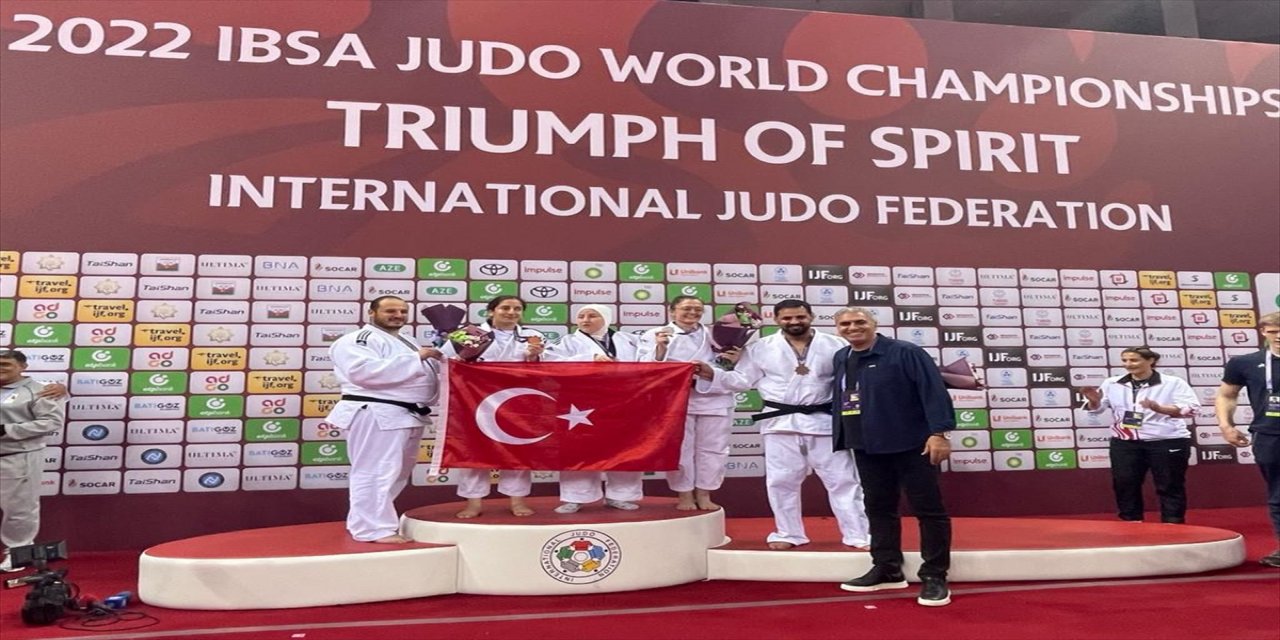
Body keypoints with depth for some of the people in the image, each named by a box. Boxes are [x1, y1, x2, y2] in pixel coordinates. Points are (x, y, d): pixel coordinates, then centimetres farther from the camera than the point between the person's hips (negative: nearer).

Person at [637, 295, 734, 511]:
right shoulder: (654, 335, 0)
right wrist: (660, 348, -22)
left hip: (714, 399, 3)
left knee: (713, 448, 7)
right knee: (679, 449, 2)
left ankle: (704, 494, 20)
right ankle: (684, 495, 16)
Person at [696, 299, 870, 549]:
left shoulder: (835, 345, -1)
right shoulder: (760, 348, 1)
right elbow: (743, 380, 3)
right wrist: (713, 373, -10)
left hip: (824, 421, -1)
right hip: (781, 423, 1)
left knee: (842, 479, 4)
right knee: (781, 481, 8)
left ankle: (859, 535, 15)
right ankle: (789, 533, 25)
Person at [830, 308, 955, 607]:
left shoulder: (905, 353, -11)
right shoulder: (840, 359, 10)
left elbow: (933, 391, -15)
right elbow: (839, 397, 20)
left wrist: (939, 432, -20)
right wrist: (841, 437, 20)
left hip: (911, 444, -6)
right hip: (866, 448, 7)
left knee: (928, 508, 1)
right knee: (878, 508, 14)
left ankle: (934, 576, 10)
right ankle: (887, 569, 26)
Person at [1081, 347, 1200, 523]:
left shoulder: (1173, 383, -2)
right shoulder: (1112, 383, 7)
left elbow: (1191, 408, -12)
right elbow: (1097, 408, 8)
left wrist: (1158, 408, -26)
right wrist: (1094, 401, -17)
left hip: (1167, 442, -3)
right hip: (1125, 443, 3)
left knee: (1170, 485, 6)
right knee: (1124, 483, 6)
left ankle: (1173, 524, 16)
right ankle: (1131, 522, 20)